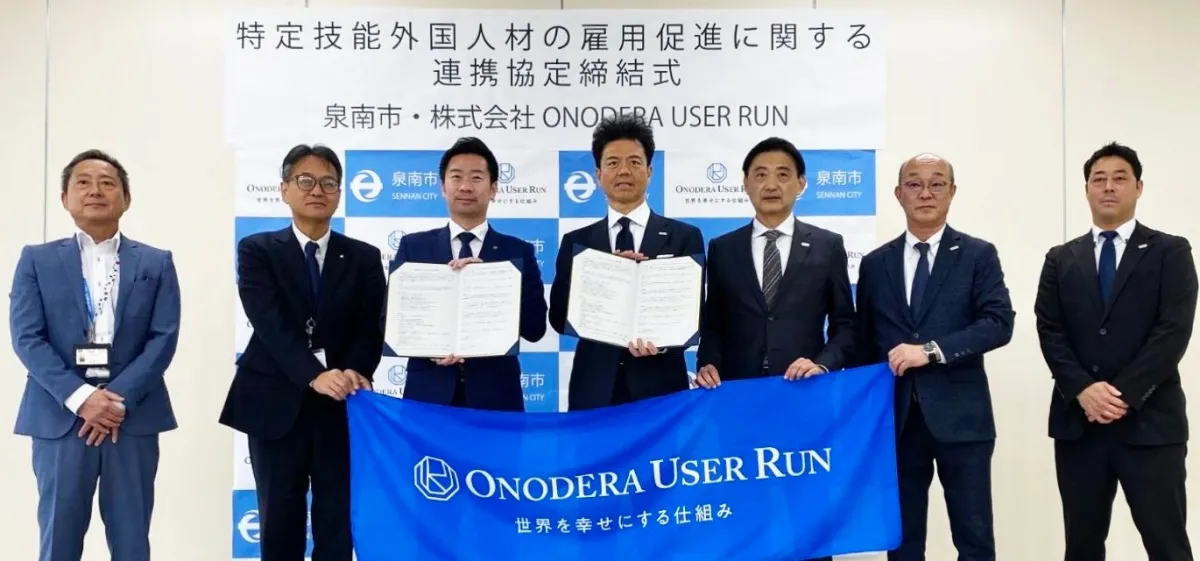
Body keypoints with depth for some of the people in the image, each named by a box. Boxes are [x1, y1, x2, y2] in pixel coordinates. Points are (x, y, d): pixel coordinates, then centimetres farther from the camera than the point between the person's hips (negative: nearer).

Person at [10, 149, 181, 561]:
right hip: (60, 417, 0)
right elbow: (26, 338, -2)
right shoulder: (37, 260, 8)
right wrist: (80, 397, -14)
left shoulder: (156, 263, 9)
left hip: (134, 417, 0)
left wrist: (122, 400, -13)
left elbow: (164, 338, 0)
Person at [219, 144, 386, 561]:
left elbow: (371, 328, 0)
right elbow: (269, 323, -12)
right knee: (279, 522, 9)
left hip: (341, 408, 1)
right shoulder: (257, 250, 1)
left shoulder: (364, 258, 8)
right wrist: (314, 375, -26)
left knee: (336, 522, 5)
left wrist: (352, 374, -20)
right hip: (277, 405, -1)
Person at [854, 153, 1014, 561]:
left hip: (959, 416, -2)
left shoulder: (978, 255, 2)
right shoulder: (875, 263, 10)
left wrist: (932, 350, -18)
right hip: (895, 418, 3)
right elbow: (864, 343, 12)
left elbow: (999, 324, -10)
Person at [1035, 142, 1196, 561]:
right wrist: (1083, 389, -12)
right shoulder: (1061, 259, 12)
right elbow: (1050, 332, 3)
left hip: (1150, 421, -3)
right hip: (1078, 421, 3)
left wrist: (1125, 394, -15)